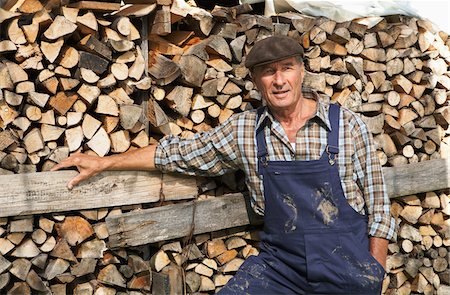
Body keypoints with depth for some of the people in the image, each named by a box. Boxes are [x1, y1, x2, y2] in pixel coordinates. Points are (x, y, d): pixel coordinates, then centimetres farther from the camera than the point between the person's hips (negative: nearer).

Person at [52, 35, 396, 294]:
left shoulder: (348, 126, -7)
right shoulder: (244, 130, -2)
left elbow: (378, 206, -1)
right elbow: (179, 153, 6)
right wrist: (103, 163, 8)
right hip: (279, 264, 2)